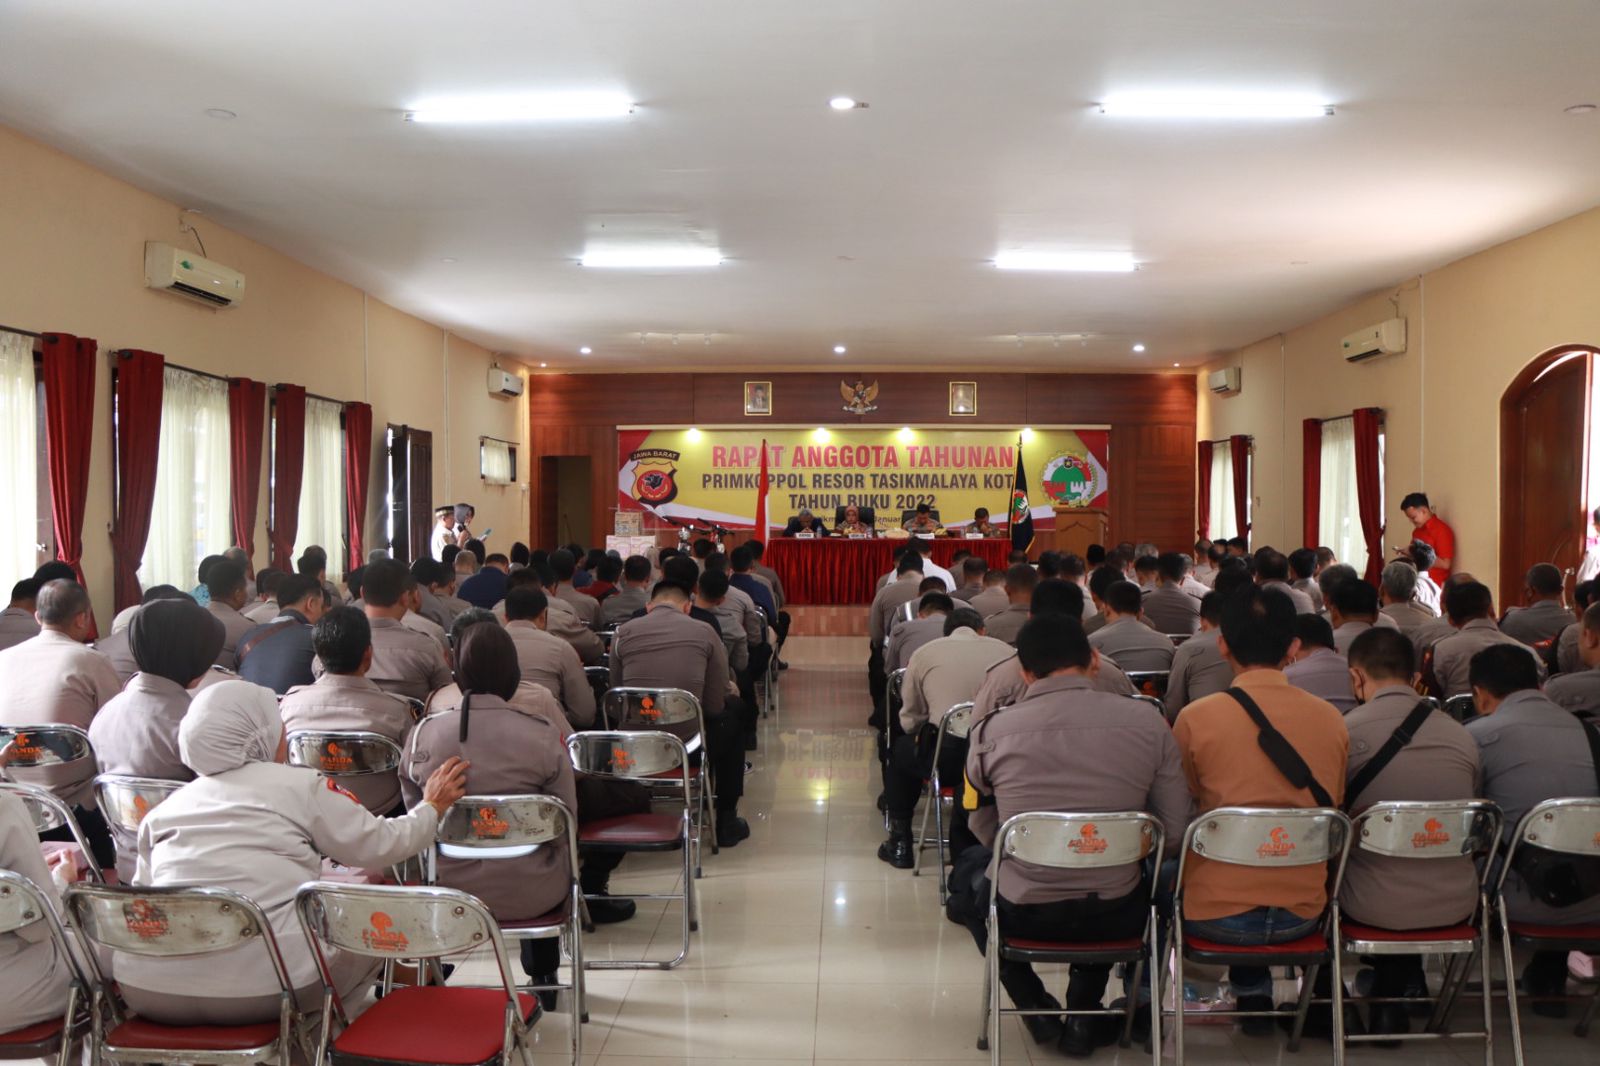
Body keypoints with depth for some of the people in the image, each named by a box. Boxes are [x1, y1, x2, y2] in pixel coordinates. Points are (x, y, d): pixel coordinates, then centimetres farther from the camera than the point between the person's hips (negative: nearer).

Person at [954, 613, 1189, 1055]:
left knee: (967, 871, 32)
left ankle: (1033, 1003, 22)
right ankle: (1083, 1011, 26)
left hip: (1022, 916, -1)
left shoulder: (990, 731, -10)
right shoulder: (1148, 723, -9)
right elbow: (1174, 829, -3)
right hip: (1115, 917, 1)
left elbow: (983, 828, 4)